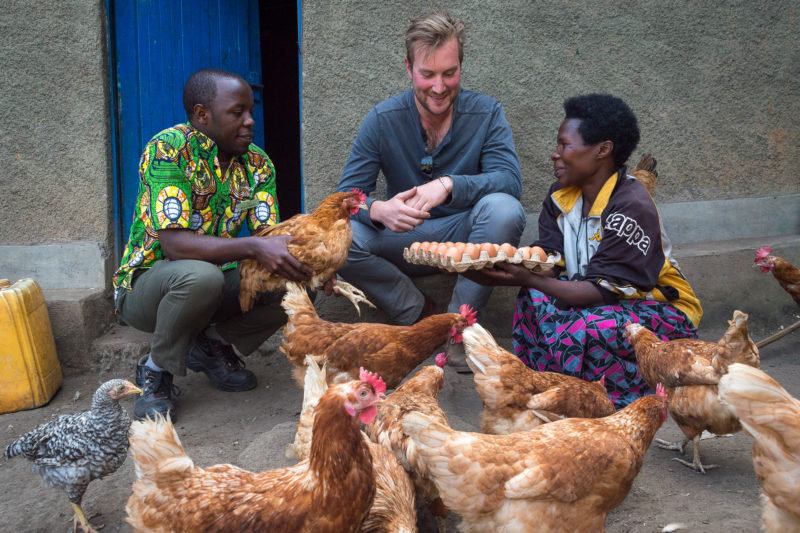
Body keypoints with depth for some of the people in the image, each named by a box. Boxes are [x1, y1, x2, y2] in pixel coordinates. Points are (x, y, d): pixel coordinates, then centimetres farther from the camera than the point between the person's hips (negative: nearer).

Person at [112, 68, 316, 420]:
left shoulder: (256, 163, -3)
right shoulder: (169, 148, -22)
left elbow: (269, 239, -10)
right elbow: (173, 244, -31)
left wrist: (304, 261, -33)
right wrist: (253, 247, -41)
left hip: (217, 280, 6)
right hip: (145, 284, -6)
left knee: (296, 282, -15)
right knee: (200, 276, -38)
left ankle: (212, 342, 8)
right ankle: (155, 371, -10)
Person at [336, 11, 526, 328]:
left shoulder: (486, 113, -8)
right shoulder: (382, 120, -7)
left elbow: (510, 180, -20)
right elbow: (348, 194, -13)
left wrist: (449, 185, -39)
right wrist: (379, 210, -38)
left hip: (465, 237, 0)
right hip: (406, 238, 1)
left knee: (503, 209, -33)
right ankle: (419, 313, -7)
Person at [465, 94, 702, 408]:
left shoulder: (632, 209, -24)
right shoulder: (561, 196, 1)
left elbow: (603, 291, -29)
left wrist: (527, 280, -37)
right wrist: (498, 270, -30)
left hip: (661, 311, -7)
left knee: (591, 325, -35)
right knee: (537, 299, -18)